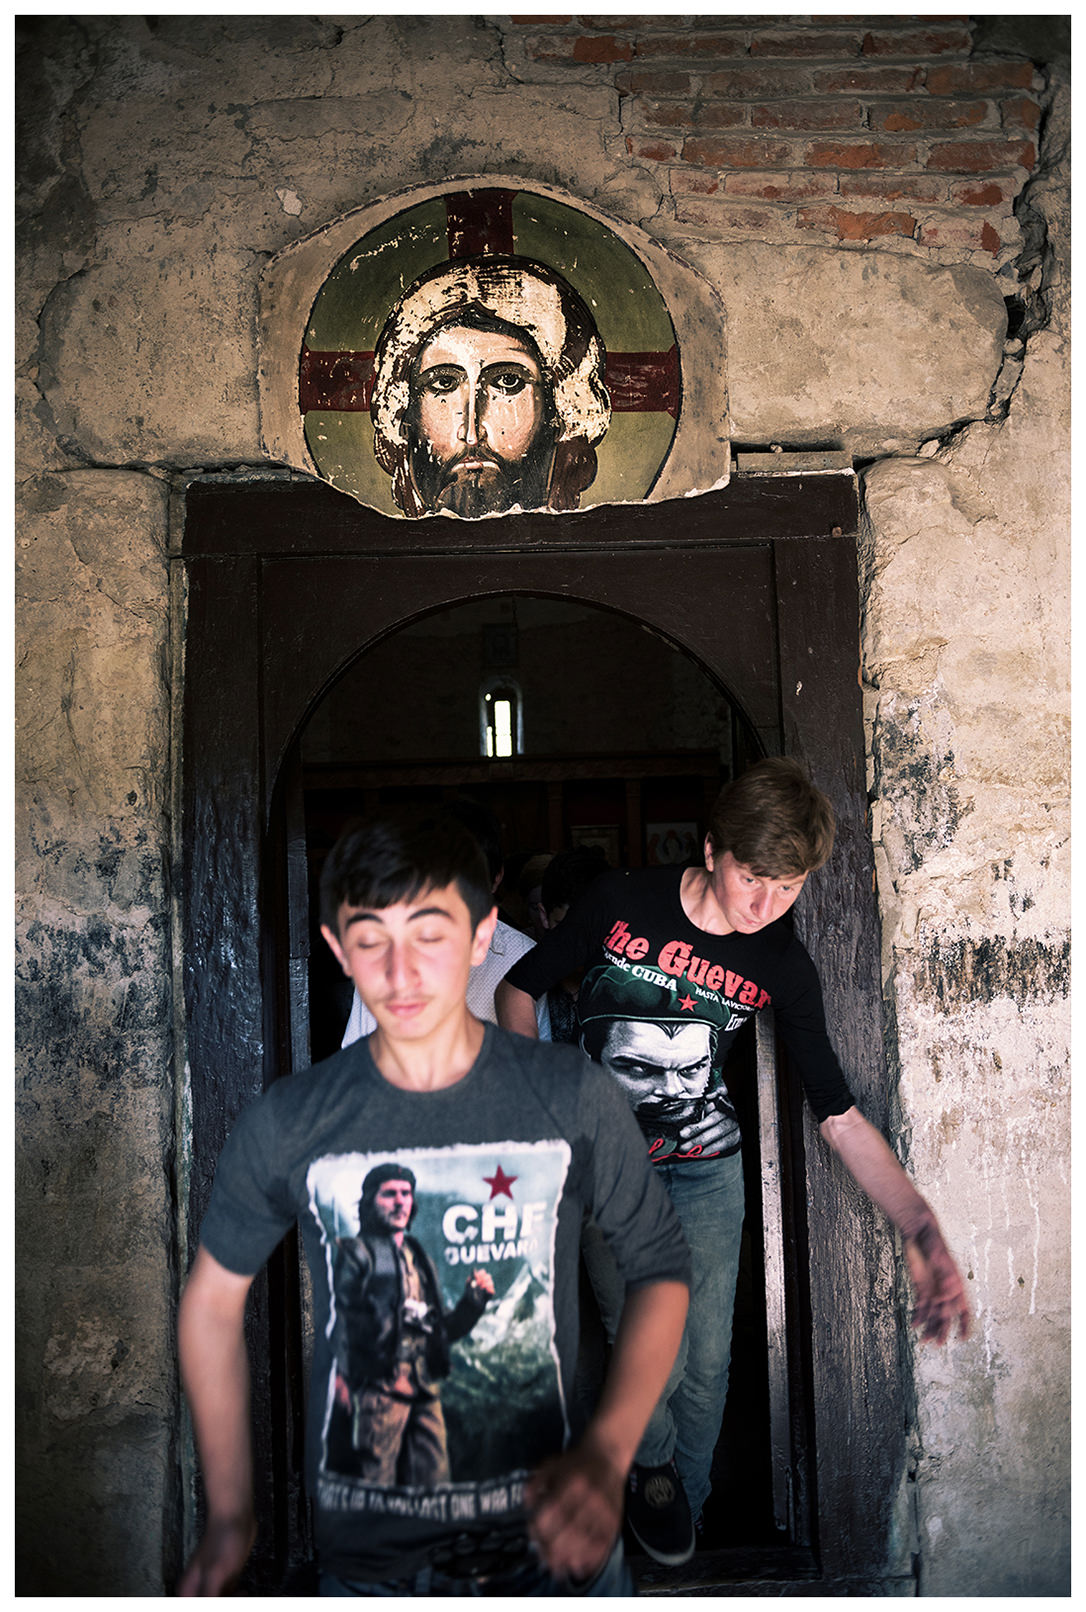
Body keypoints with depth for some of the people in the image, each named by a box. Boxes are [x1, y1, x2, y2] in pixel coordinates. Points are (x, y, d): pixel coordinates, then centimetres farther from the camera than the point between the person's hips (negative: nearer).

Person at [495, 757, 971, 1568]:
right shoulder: (622, 901, -16)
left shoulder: (782, 966, -10)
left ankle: (683, 1501, 36)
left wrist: (923, 1230, -19)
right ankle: (650, 1470, 25)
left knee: (706, 1360, 5)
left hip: (707, 1167, 2)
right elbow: (519, 988, -3)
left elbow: (839, 1114, -8)